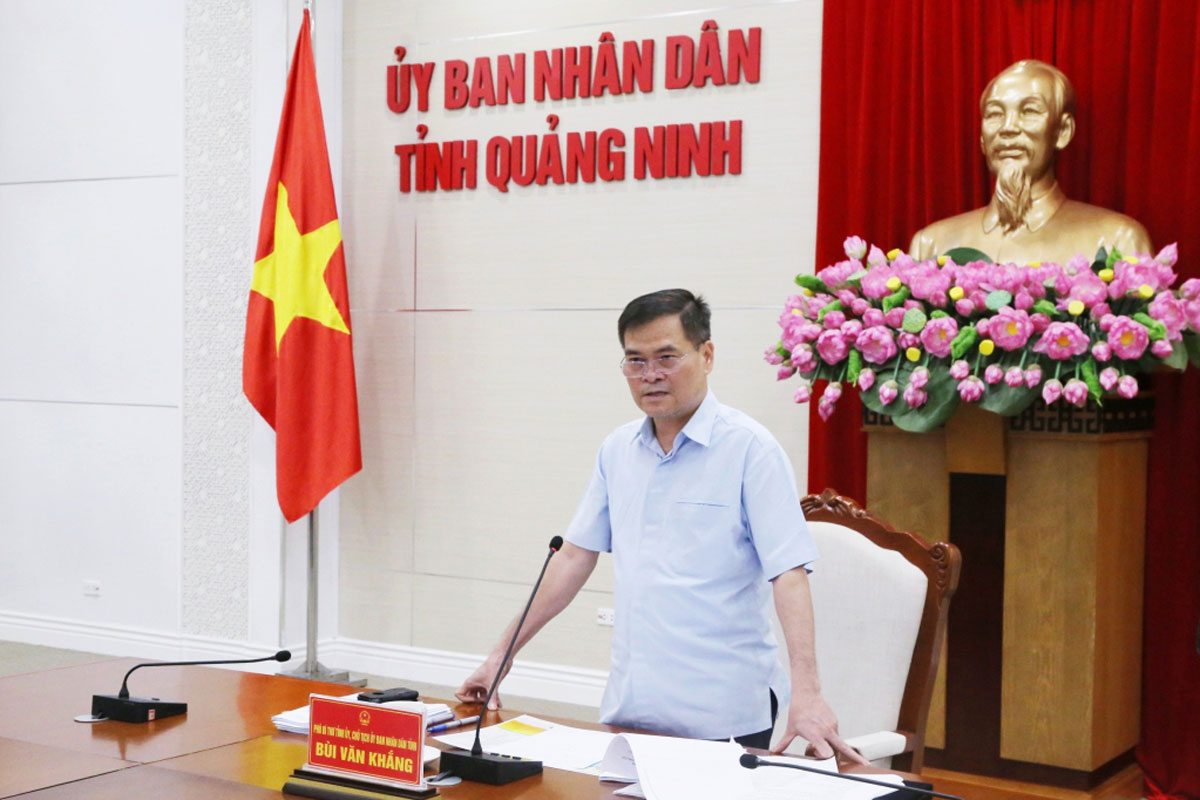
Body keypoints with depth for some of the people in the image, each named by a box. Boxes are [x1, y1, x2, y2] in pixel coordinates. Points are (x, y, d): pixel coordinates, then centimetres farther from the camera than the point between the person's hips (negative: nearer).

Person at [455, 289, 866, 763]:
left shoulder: (748, 448, -9)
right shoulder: (617, 450, 9)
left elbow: (788, 575, -16)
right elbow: (575, 556, 15)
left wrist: (807, 694, -28)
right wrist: (501, 655, 13)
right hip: (629, 707, 5)